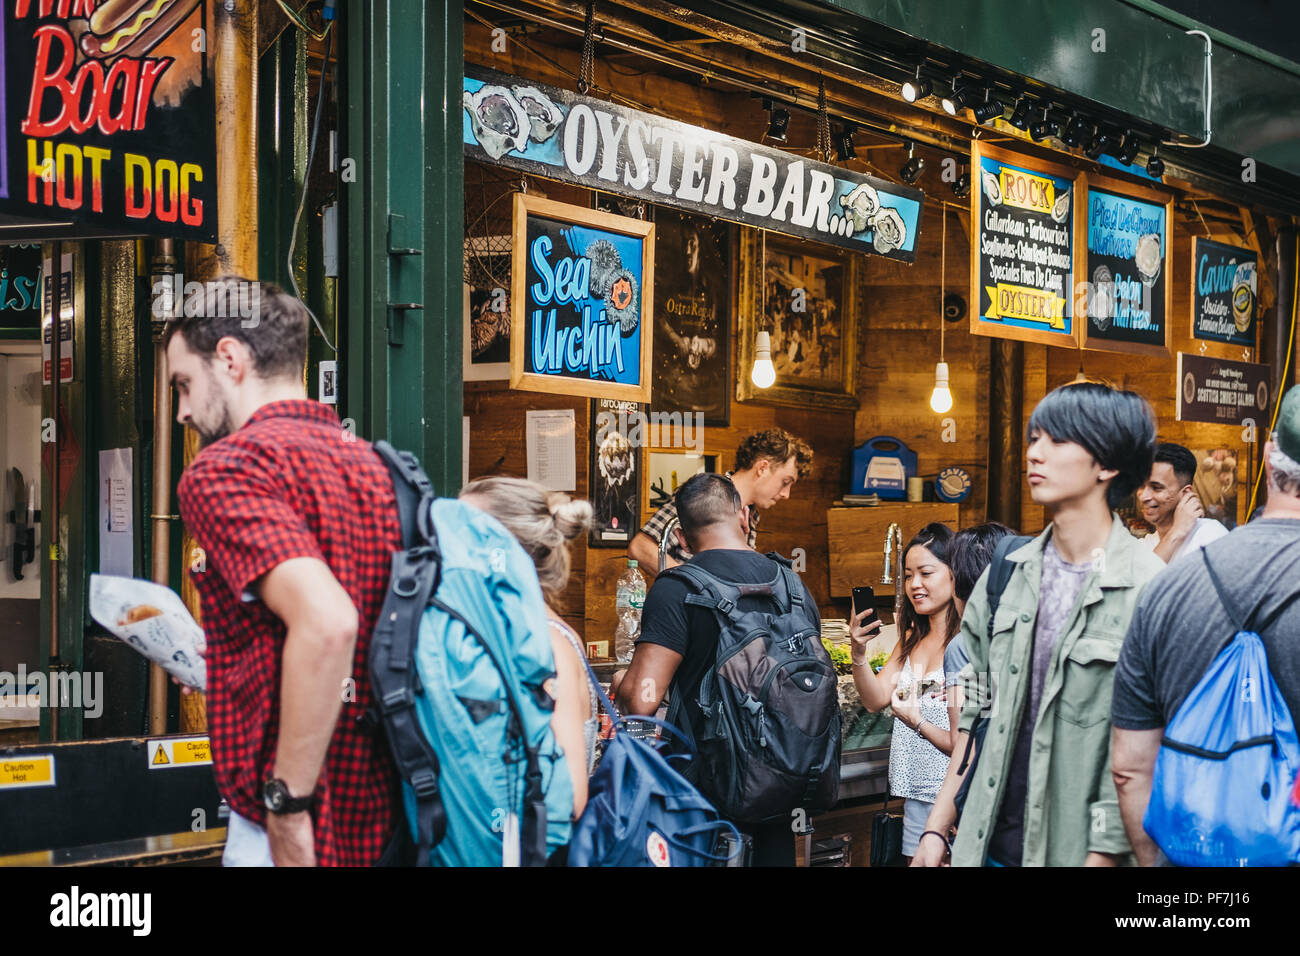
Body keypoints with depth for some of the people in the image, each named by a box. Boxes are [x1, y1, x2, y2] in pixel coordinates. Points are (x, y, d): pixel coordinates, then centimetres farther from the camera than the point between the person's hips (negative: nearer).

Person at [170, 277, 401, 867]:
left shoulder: (224, 469, -11)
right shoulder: (371, 462, 12)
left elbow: (326, 622, -26)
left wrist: (287, 808, -19)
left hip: (302, 832, -8)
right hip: (386, 814, 8)